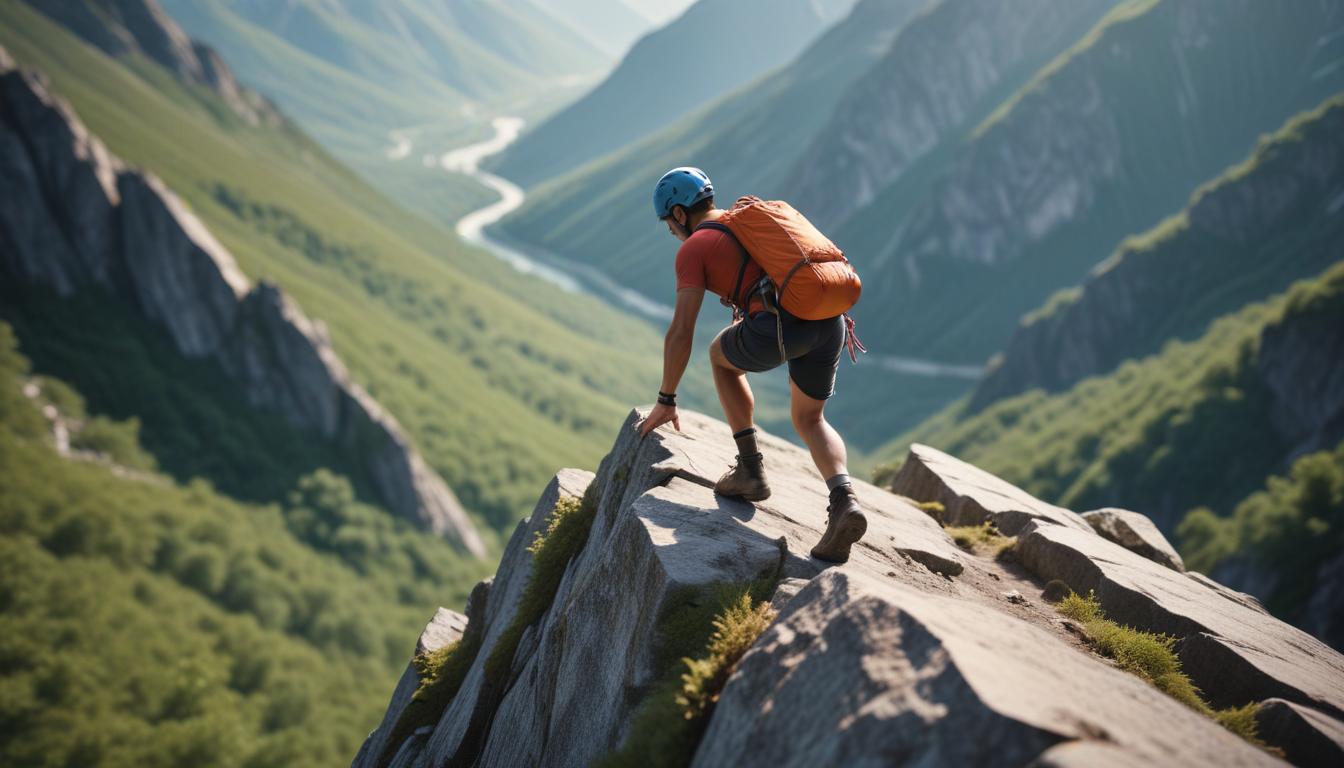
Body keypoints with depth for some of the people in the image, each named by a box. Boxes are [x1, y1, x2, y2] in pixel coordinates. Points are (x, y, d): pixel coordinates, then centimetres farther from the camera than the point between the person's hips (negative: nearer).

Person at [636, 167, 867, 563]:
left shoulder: (694, 247, 9)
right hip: (829, 322, 6)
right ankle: (844, 500, -2)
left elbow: (681, 330, 3)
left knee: (722, 355, 29)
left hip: (777, 328, -6)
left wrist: (666, 401, 10)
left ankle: (751, 469, 22)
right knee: (809, 420, 25)